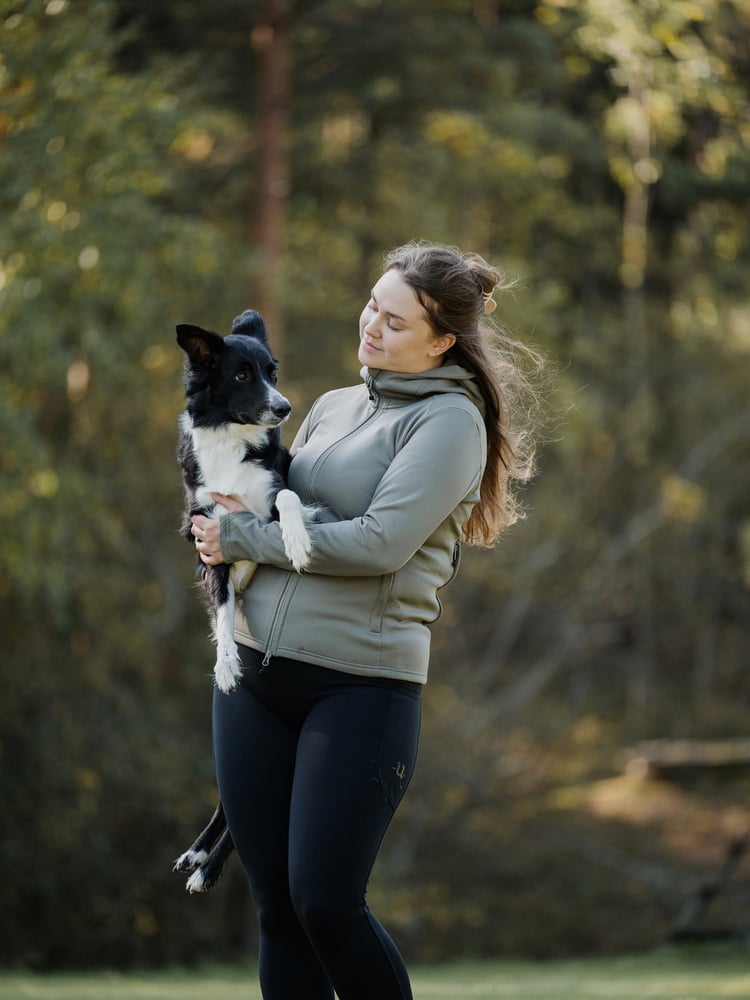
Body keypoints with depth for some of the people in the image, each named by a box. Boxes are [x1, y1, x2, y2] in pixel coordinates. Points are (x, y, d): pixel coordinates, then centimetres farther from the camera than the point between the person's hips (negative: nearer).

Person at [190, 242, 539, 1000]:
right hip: (254, 672, 7)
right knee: (275, 907, 6)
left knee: (325, 903, -9)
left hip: (362, 682, -7)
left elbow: (380, 541, -17)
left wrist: (242, 538, -9)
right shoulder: (334, 407, 16)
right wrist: (228, 524, -3)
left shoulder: (449, 420, -6)